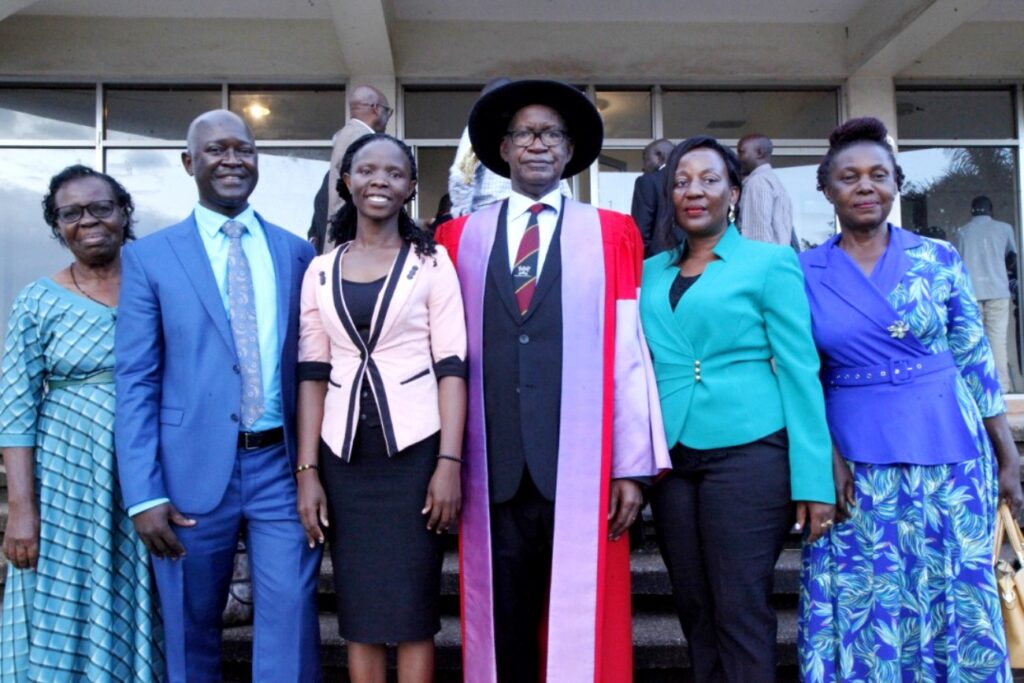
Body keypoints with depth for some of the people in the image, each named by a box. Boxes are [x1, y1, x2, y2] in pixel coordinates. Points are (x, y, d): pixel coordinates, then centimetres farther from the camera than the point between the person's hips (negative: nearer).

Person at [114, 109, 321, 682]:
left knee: (292, 628, 3)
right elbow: (136, 382, -2)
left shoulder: (296, 252, 8)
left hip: (282, 465, 1)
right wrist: (144, 494, -9)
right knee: (191, 631, 13)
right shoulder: (150, 256, 1)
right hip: (195, 470, -1)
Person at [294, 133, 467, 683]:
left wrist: (449, 463, -12)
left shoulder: (431, 261, 2)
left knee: (412, 612, 2)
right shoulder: (320, 270, 10)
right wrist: (307, 471, 0)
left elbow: (451, 367, -3)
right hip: (345, 456, 3)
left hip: (414, 451, -2)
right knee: (358, 615, 8)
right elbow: (312, 374, 7)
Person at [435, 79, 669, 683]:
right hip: (493, 469, 2)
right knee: (503, 629, 11)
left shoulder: (611, 235, 5)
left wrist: (632, 467, -3)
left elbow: (627, 353, 0)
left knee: (584, 626, 7)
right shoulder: (462, 237, 9)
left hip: (580, 468, -1)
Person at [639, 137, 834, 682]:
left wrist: (813, 480, -10)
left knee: (741, 611, 0)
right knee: (694, 609, 12)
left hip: (749, 451, -4)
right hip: (670, 458, 4)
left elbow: (799, 369, -4)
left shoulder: (770, 262, 1)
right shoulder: (651, 272, 12)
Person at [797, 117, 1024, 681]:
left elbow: (975, 359, 6)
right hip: (856, 465, 0)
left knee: (957, 600, 8)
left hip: (949, 454, 1)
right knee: (865, 609, 7)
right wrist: (826, 457, -8)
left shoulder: (938, 258, 3)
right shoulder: (805, 274, 1)